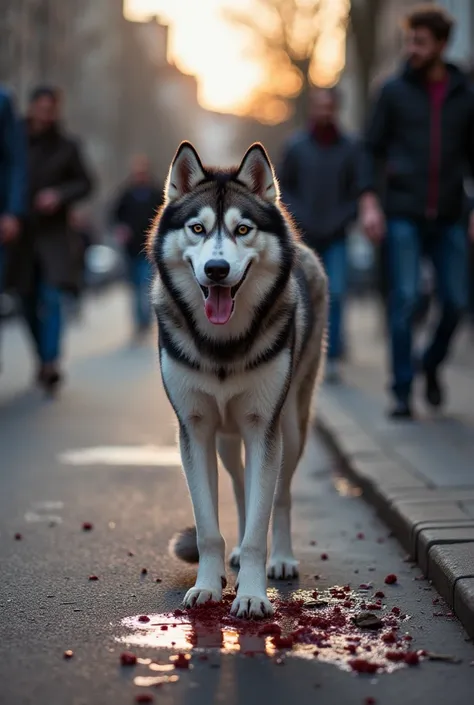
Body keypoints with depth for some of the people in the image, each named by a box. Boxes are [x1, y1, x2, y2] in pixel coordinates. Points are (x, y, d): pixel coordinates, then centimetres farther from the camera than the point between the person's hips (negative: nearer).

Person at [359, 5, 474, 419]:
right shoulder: (394, 91, 1)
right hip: (403, 216, -2)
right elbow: (373, 150, 2)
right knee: (405, 300, -11)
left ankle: (431, 364, 28)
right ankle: (402, 392, -3)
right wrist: (369, 203, -10)